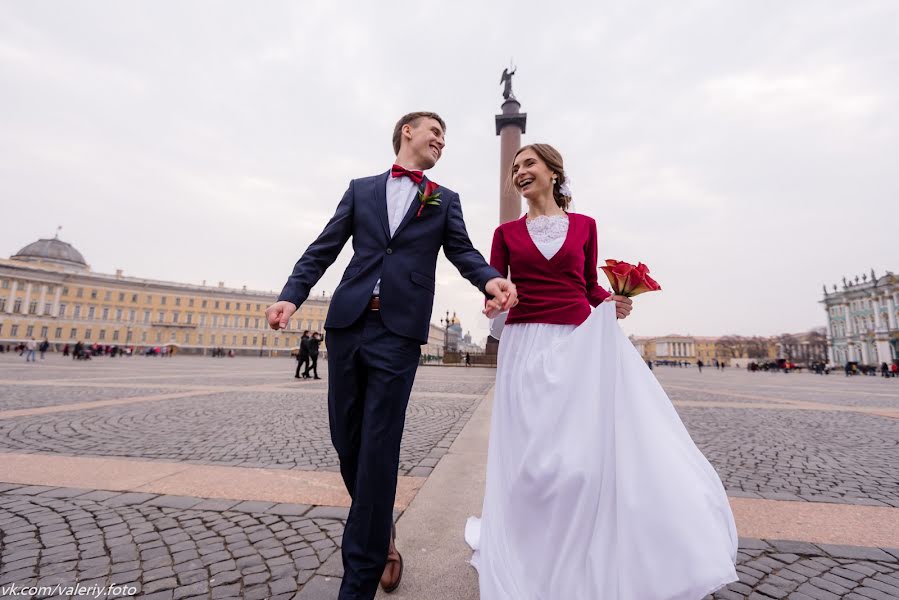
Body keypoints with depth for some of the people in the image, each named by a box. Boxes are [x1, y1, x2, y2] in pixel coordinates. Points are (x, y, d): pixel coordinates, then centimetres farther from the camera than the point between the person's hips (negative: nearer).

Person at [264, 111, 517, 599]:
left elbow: (463, 251, 3)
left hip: (399, 331, -2)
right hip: (347, 322, 3)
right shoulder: (361, 189, 17)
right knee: (347, 441, 10)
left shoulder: (445, 200, 16)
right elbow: (323, 250, 10)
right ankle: (380, 530, 36)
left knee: (378, 449, -2)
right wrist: (291, 296, -5)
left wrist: (490, 279, -19)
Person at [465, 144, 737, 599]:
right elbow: (491, 289, 4)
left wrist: (612, 304, -7)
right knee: (533, 455, 1)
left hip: (581, 345, 1)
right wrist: (493, 304, -18)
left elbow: (590, 287, 13)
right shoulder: (507, 232, 8)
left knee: (598, 443, 1)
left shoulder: (584, 225, 10)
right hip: (527, 347, 0)